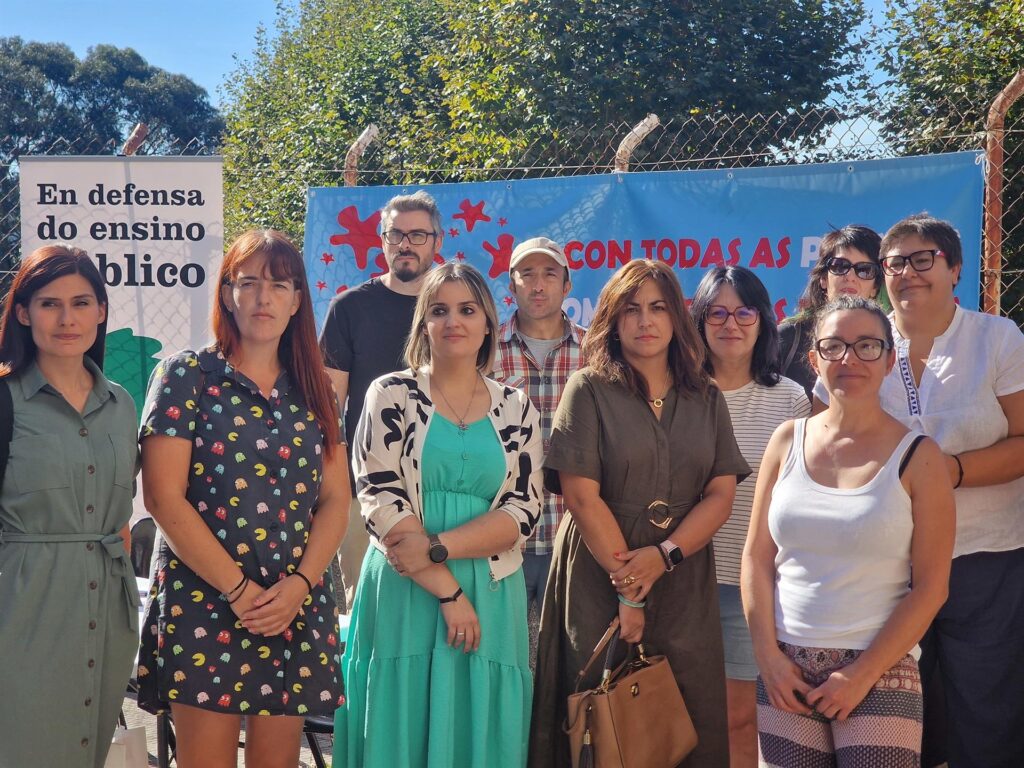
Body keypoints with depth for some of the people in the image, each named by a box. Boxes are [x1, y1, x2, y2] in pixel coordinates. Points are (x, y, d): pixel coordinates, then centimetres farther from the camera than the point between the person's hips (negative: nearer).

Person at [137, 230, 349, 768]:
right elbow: (163, 497, -9)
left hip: (298, 611, 4)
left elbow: (335, 500, 8)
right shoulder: (186, 376, -2)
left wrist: (299, 584, -9)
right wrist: (240, 590, -12)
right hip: (203, 603, -4)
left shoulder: (313, 391, 11)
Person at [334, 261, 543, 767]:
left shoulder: (516, 410, 7)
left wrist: (437, 547, -15)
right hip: (404, 596, -2)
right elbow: (381, 501, -8)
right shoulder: (392, 395, 0)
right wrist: (447, 591, -13)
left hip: (491, 601, 2)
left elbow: (523, 512, -1)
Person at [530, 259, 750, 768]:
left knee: (690, 725, 4)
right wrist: (628, 588, -12)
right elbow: (581, 496, -9)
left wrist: (662, 557, -14)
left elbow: (721, 494, 2)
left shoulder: (706, 399, 9)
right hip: (600, 586, -3)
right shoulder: (588, 390, -2)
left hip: (683, 586, 3)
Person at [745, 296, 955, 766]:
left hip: (880, 672, -2)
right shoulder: (789, 441, 6)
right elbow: (757, 557, 7)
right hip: (784, 668, 2)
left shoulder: (917, 457, -2)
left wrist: (862, 675, -10)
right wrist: (768, 655, -3)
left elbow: (931, 587, -5)